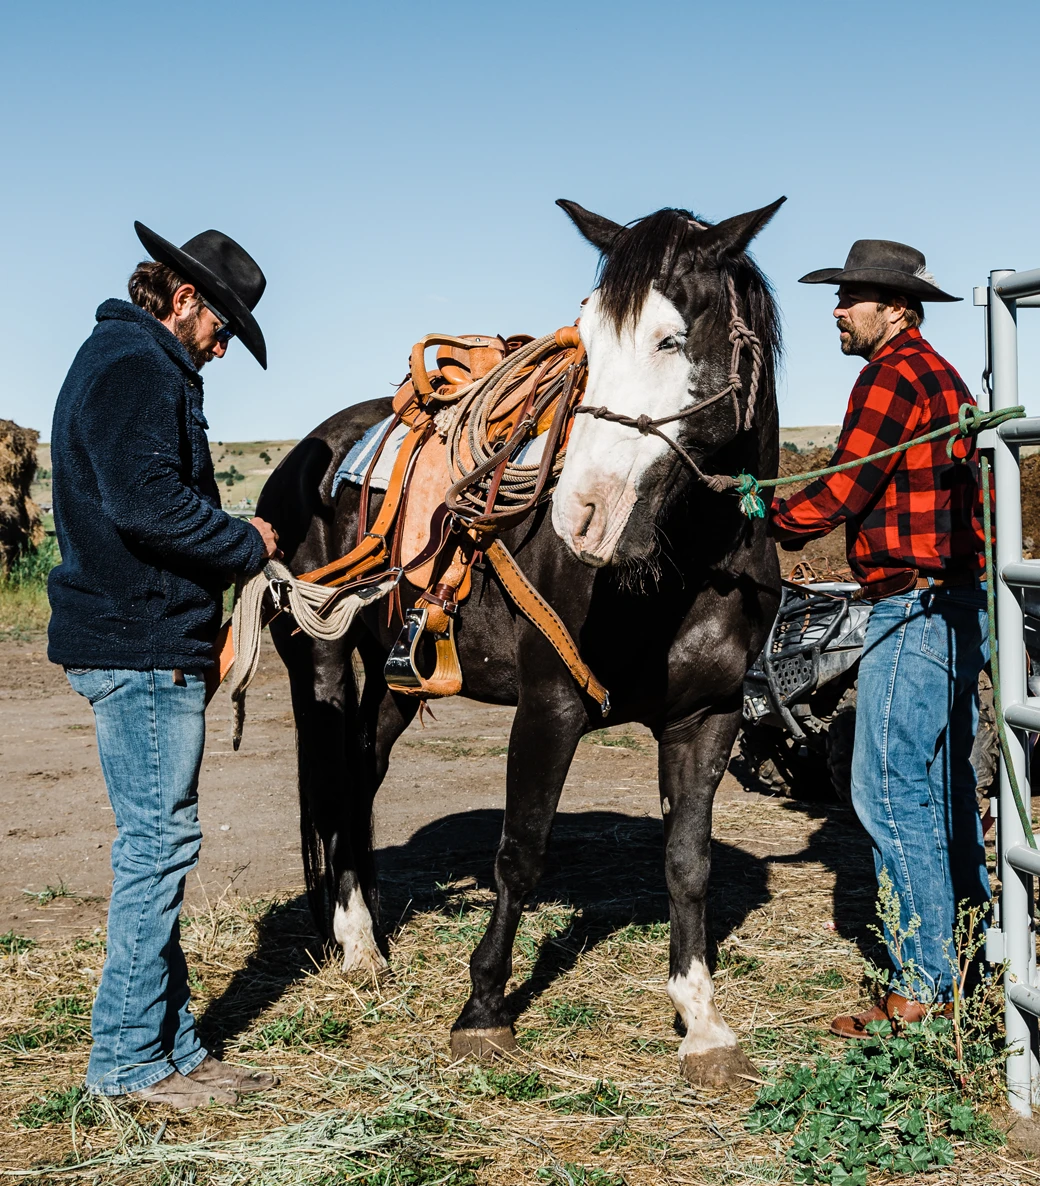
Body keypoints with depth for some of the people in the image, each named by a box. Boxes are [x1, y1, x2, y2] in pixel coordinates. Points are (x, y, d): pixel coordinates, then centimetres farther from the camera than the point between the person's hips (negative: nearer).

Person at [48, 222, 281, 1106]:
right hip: (142, 646, -11)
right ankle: (130, 1058, 4)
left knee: (160, 841, 13)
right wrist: (246, 544, -13)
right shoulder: (138, 365, -12)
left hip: (145, 642, 11)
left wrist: (230, 547, 9)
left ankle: (170, 1046, 20)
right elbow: (145, 499, -26)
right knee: (160, 839, -5)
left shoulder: (124, 360, 21)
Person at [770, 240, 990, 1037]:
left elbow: (842, 492, -13)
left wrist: (769, 522, 1)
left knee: (891, 790, -7)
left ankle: (925, 986, -4)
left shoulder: (890, 377, -12)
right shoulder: (941, 375, 19)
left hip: (913, 605, -10)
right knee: (943, 788, 16)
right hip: (957, 603, 11)